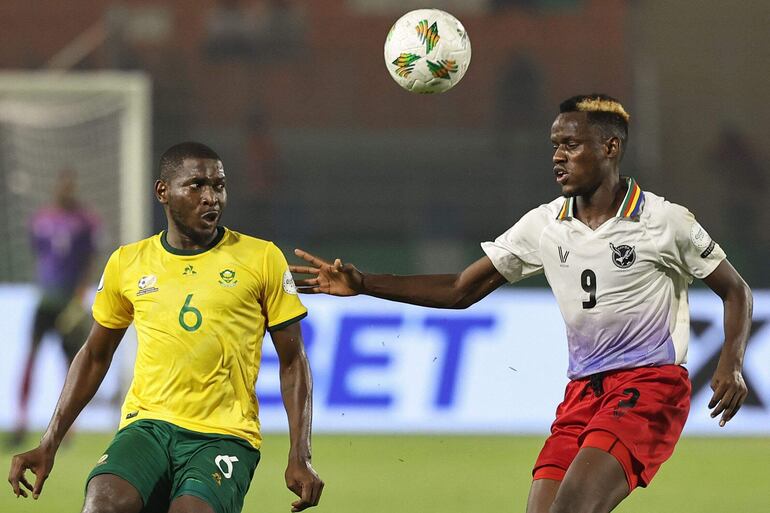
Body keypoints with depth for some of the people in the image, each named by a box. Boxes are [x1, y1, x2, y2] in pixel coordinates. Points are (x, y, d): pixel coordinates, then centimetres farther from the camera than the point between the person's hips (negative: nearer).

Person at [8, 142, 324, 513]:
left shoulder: (262, 259, 5)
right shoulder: (126, 263, 11)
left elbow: (292, 361, 8)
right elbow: (95, 356, 21)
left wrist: (300, 458, -1)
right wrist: (49, 445, 15)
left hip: (225, 436, -2)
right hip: (147, 426, 2)